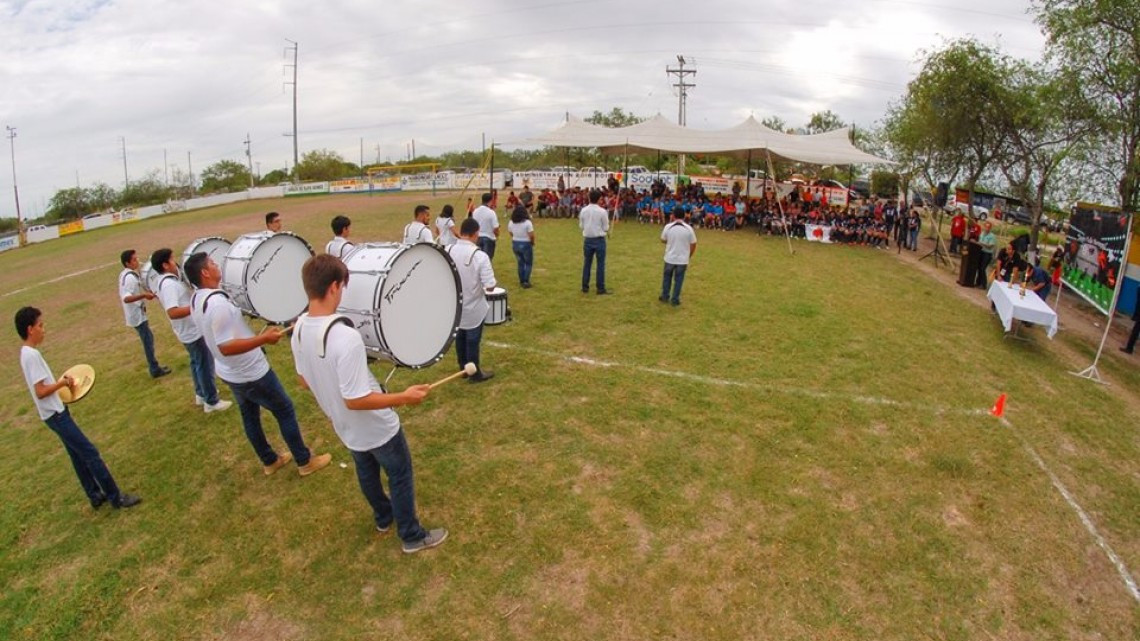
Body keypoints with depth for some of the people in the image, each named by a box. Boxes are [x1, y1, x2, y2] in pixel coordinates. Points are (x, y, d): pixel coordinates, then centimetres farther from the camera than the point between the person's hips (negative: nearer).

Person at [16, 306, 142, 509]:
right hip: (56, 415, -10)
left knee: (78, 456, 16)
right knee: (91, 453, -6)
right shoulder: (32, 355, -20)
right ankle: (116, 497, 0)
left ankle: (96, 495, 25)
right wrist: (63, 383, -11)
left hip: (56, 413, 10)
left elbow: (42, 385, 15)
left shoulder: (27, 353, 10)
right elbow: (40, 391, -24)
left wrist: (62, 383, 4)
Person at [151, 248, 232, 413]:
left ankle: (201, 394, 37)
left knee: (197, 363, 23)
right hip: (194, 331, -10)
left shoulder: (167, 281, 7)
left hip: (191, 329, 10)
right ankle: (211, 402, 11)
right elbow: (173, 312, -36)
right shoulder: (169, 284, -25)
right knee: (206, 365, 1)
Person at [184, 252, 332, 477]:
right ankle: (305, 461, 18)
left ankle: (269, 461, 37)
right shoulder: (217, 302, -31)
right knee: (285, 411, 6)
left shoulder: (196, 299, 0)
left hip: (229, 372, 10)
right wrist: (264, 338, -33)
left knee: (249, 415, 21)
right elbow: (226, 347, -34)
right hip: (251, 374, -9)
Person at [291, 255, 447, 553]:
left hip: (345, 427, 8)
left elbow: (305, 381, 4)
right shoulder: (346, 337, -36)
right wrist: (403, 397, -25)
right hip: (376, 427, -7)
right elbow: (356, 400, -32)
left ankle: (383, 518, 53)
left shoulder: (300, 329, -10)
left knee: (366, 472, 29)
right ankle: (413, 537, 32)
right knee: (400, 477, 15)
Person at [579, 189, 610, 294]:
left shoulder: (583, 210, -2)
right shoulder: (602, 211, -13)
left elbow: (581, 225, 4)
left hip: (587, 239, 4)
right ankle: (601, 288, 5)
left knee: (586, 263, 12)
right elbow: (606, 228, -7)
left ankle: (585, 287, 17)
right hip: (599, 239, -4)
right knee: (600, 264, 3)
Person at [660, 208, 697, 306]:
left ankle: (665, 296, 30)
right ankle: (675, 300, 15)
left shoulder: (668, 227, -9)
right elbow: (693, 244, -3)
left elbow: (663, 240, 5)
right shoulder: (689, 228, -9)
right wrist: (689, 256, 12)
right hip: (683, 259, -1)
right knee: (678, 280, 10)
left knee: (667, 277, 19)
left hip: (670, 258, 1)